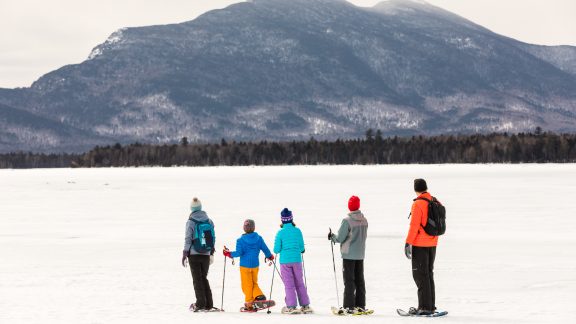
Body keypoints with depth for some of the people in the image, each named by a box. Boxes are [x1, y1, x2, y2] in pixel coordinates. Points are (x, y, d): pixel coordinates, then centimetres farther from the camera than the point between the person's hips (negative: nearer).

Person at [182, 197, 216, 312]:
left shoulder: (191, 222, -8)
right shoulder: (209, 221, 4)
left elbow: (188, 239, -10)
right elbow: (213, 238, 8)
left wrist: (184, 254, -4)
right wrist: (211, 253, 19)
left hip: (194, 254, -4)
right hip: (206, 254, 4)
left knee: (197, 279, 2)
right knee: (204, 278, 14)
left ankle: (200, 304, -2)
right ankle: (209, 305, 10)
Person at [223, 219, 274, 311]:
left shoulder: (241, 240, -11)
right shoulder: (259, 238, -2)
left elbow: (239, 253, -16)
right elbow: (265, 249, 4)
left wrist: (229, 254, 0)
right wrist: (270, 257, 23)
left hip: (245, 265, -3)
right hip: (255, 265, 3)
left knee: (247, 285, 5)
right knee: (254, 283, 18)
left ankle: (249, 304, 6)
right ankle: (259, 295, -7)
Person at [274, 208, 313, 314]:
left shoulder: (280, 233, -8)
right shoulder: (298, 231, -2)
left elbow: (276, 250, -7)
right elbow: (302, 248, 2)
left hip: (285, 261, -2)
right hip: (297, 260, 2)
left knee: (289, 284, 5)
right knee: (300, 283, 13)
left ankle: (291, 306, 0)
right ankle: (305, 306, 15)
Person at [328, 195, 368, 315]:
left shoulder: (347, 220, -17)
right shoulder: (364, 220, 3)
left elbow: (340, 238, -15)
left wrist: (331, 236, 5)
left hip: (349, 255, -6)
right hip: (360, 254, 6)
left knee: (349, 281, -3)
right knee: (359, 280, 12)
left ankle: (349, 306, -4)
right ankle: (360, 305, 15)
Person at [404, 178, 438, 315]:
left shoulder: (418, 204, -16)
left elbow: (414, 225, -20)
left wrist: (408, 243, -18)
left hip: (420, 244, -7)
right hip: (432, 244, 8)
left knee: (420, 275, -3)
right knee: (429, 273, 15)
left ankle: (425, 307, -6)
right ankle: (431, 305, 18)